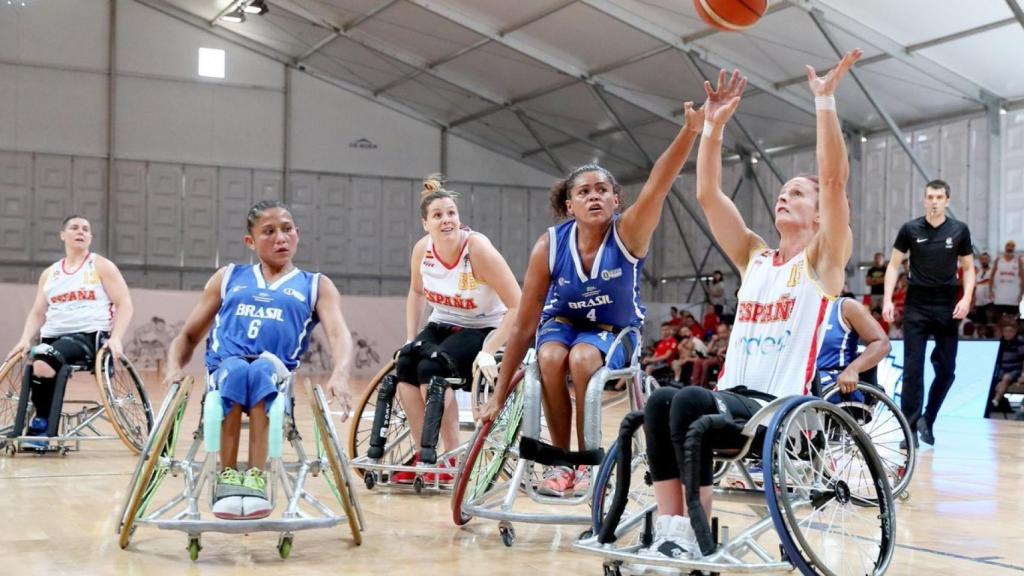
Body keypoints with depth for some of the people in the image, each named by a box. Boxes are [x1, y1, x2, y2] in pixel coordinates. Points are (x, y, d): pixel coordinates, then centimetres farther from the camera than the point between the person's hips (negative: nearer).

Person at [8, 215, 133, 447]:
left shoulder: (101, 266, 8)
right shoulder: (49, 274, 20)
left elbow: (124, 305, 0)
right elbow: (37, 313, 18)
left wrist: (116, 338, -16)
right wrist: (25, 339, -2)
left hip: (90, 335, -5)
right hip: (53, 337, 5)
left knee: (44, 360, -33)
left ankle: (43, 427, -22)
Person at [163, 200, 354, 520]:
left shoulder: (316, 286, 19)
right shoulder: (228, 278, 26)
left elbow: (339, 334, 0)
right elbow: (189, 335, 25)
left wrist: (339, 375, -24)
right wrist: (175, 367, 1)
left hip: (276, 375, -1)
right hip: (224, 371, 1)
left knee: (262, 367, -36)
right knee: (236, 369, -35)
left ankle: (256, 481, -39)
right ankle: (227, 479, -31)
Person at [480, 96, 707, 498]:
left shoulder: (628, 233, -23)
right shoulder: (550, 246, -20)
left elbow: (658, 185, -42)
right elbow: (524, 325, -16)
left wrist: (691, 131, -60)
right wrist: (500, 394, -15)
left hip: (614, 332, -1)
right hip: (564, 324, 1)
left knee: (583, 358, -35)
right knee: (551, 357, -34)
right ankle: (560, 460, -16)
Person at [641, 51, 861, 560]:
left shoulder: (823, 260, 4)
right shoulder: (754, 257, 18)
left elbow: (834, 179, -10)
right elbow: (708, 196, 10)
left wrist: (825, 103, -14)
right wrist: (714, 125, 4)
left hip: (785, 409, -5)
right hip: (733, 396, 5)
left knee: (689, 402, -31)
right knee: (658, 403, -25)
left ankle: (697, 537, -25)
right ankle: (671, 531, -27)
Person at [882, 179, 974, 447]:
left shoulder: (959, 230, 2)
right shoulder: (910, 229, -1)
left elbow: (968, 268, 9)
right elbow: (894, 265, 5)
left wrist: (967, 298, -7)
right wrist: (888, 299, -5)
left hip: (947, 308, 1)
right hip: (916, 307, -1)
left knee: (947, 369, 2)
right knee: (913, 368, -4)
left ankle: (927, 420, 22)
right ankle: (910, 428, 0)